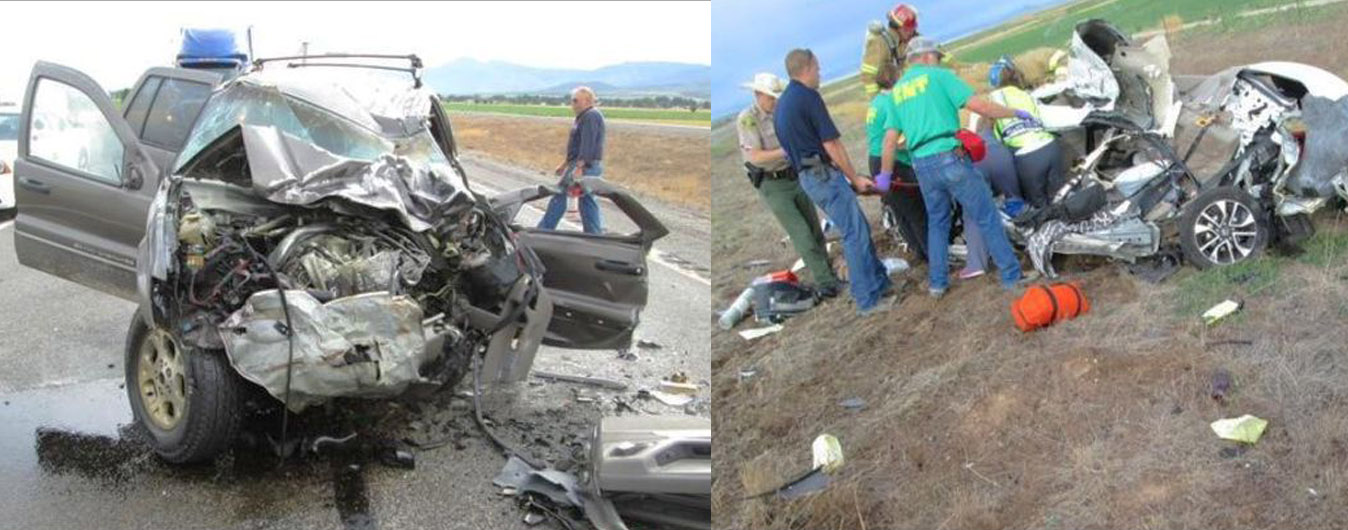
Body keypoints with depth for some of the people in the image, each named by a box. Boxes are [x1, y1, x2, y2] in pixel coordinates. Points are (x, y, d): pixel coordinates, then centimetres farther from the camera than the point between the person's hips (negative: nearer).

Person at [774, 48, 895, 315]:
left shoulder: (781, 103, 15)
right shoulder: (808, 97, -14)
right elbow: (831, 145, -15)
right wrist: (855, 178, -6)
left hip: (808, 175, 10)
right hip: (825, 173, -10)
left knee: (859, 230, 15)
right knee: (855, 235, -6)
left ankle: (880, 285, 20)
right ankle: (868, 300, -4)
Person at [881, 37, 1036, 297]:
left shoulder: (897, 90, 16)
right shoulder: (939, 75, -1)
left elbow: (890, 140, 15)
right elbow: (978, 105, -10)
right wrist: (1016, 113, 2)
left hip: (922, 164, 6)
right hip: (950, 157, -6)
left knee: (937, 222, 21)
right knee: (987, 217, 2)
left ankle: (937, 283, 22)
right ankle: (1012, 276, 4)